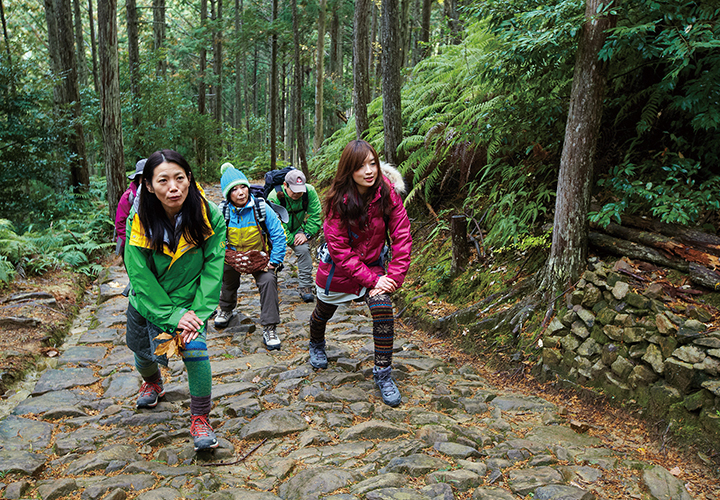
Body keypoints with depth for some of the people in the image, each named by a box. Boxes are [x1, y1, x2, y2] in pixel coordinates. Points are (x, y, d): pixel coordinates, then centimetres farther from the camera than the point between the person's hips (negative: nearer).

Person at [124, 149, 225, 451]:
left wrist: (198, 313, -26)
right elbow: (141, 277, -19)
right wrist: (171, 316, -24)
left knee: (195, 349, -22)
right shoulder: (139, 222, -21)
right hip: (148, 302, 2)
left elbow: (212, 268, -19)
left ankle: (200, 418, 0)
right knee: (143, 350, 20)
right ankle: (152, 382, 59)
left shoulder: (209, 216, -23)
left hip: (190, 300, -2)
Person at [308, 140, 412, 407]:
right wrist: (372, 280, -25)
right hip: (338, 267, -1)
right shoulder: (337, 202, -26)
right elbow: (341, 252, -24)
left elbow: (402, 237, -15)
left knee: (383, 309, -21)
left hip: (373, 264, 1)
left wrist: (394, 276, -21)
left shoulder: (387, 192, -19)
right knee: (324, 311, 20)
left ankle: (383, 373, -2)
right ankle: (316, 345, 56)